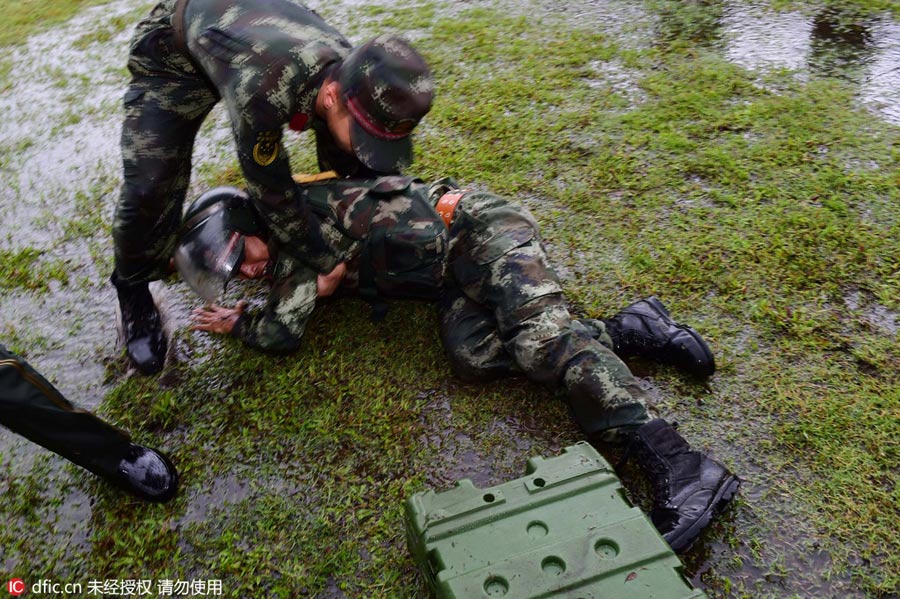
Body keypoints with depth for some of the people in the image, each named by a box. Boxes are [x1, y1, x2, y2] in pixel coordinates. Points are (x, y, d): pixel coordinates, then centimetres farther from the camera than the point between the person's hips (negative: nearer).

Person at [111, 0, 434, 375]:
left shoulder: (354, 80, -27)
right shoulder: (263, 88, -47)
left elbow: (348, 167, -7)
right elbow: (270, 190, -32)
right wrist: (327, 265, -22)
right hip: (173, 48, -5)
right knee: (150, 185, -18)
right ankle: (133, 292, 9)